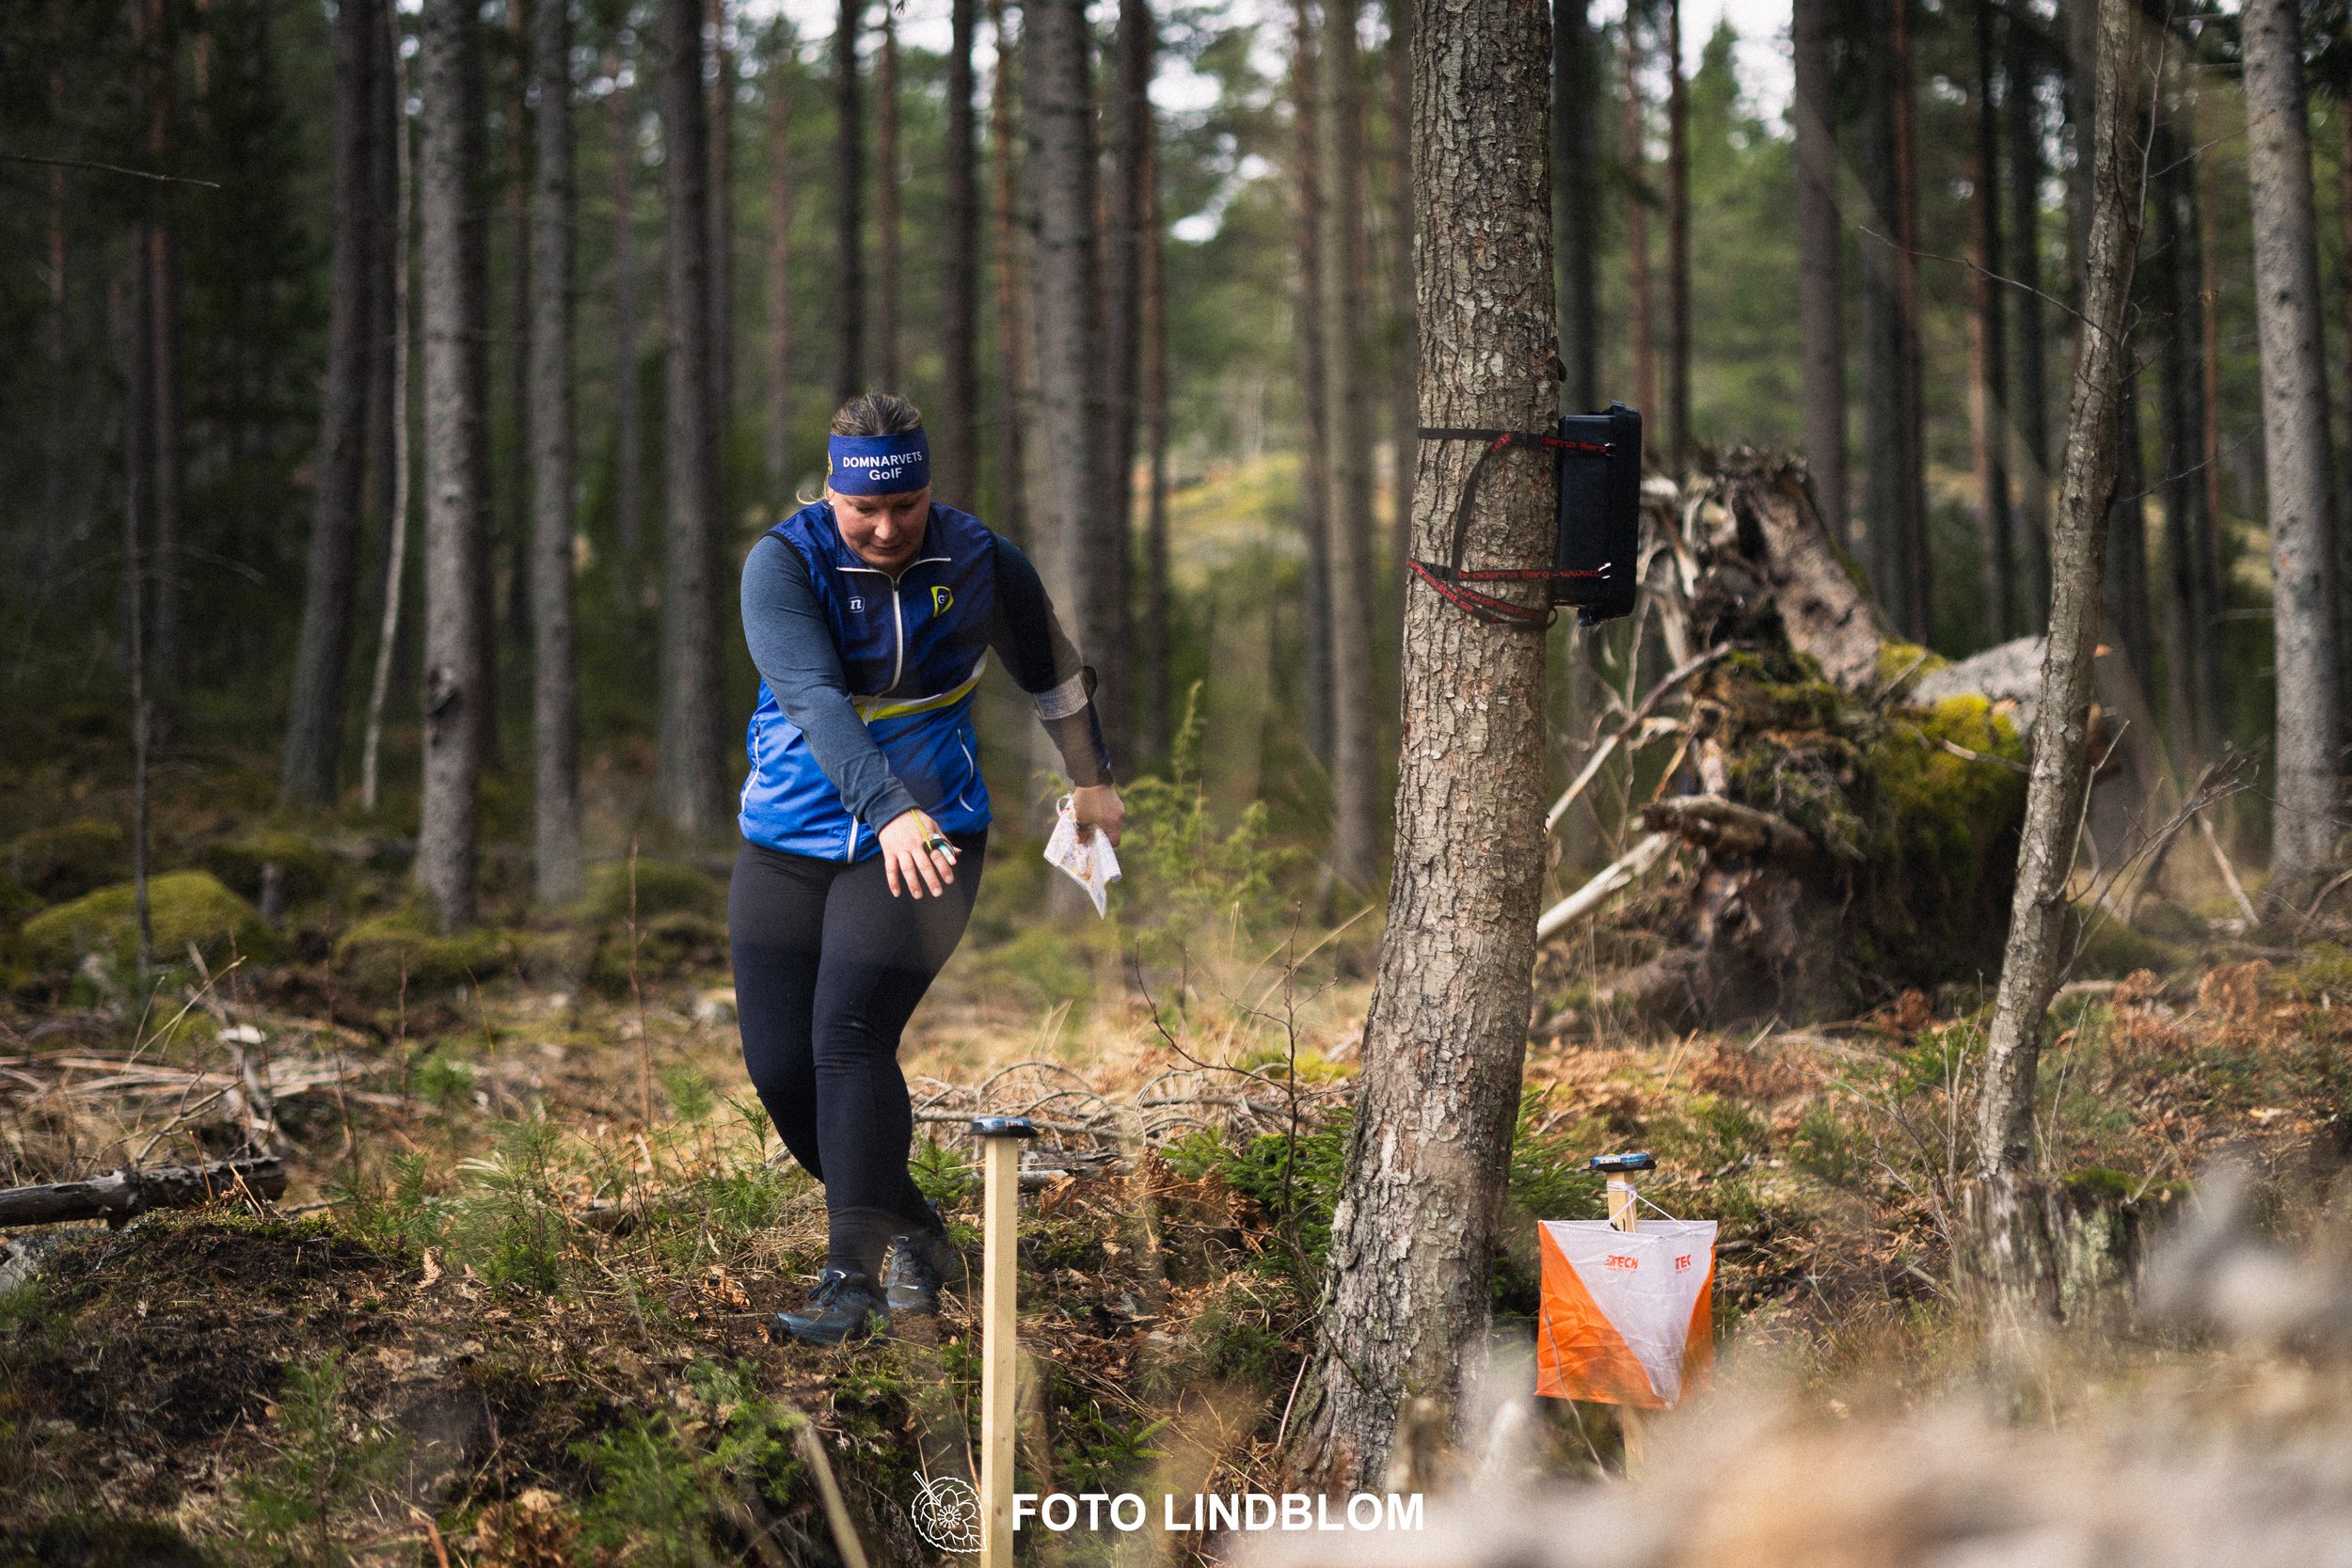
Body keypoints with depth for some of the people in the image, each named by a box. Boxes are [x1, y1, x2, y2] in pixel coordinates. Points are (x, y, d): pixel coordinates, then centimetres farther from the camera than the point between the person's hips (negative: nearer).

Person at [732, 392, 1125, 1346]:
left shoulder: (978, 561, -5)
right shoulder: (783, 563, -13)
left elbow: (1051, 668, 15)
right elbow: (811, 697, -28)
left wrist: (1092, 780, 27)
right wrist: (888, 809, -42)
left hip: (928, 837, -2)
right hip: (791, 841, 2)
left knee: (850, 1036, -19)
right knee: (779, 1066, -1)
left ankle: (853, 1276, -14)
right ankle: (914, 1240, 18)